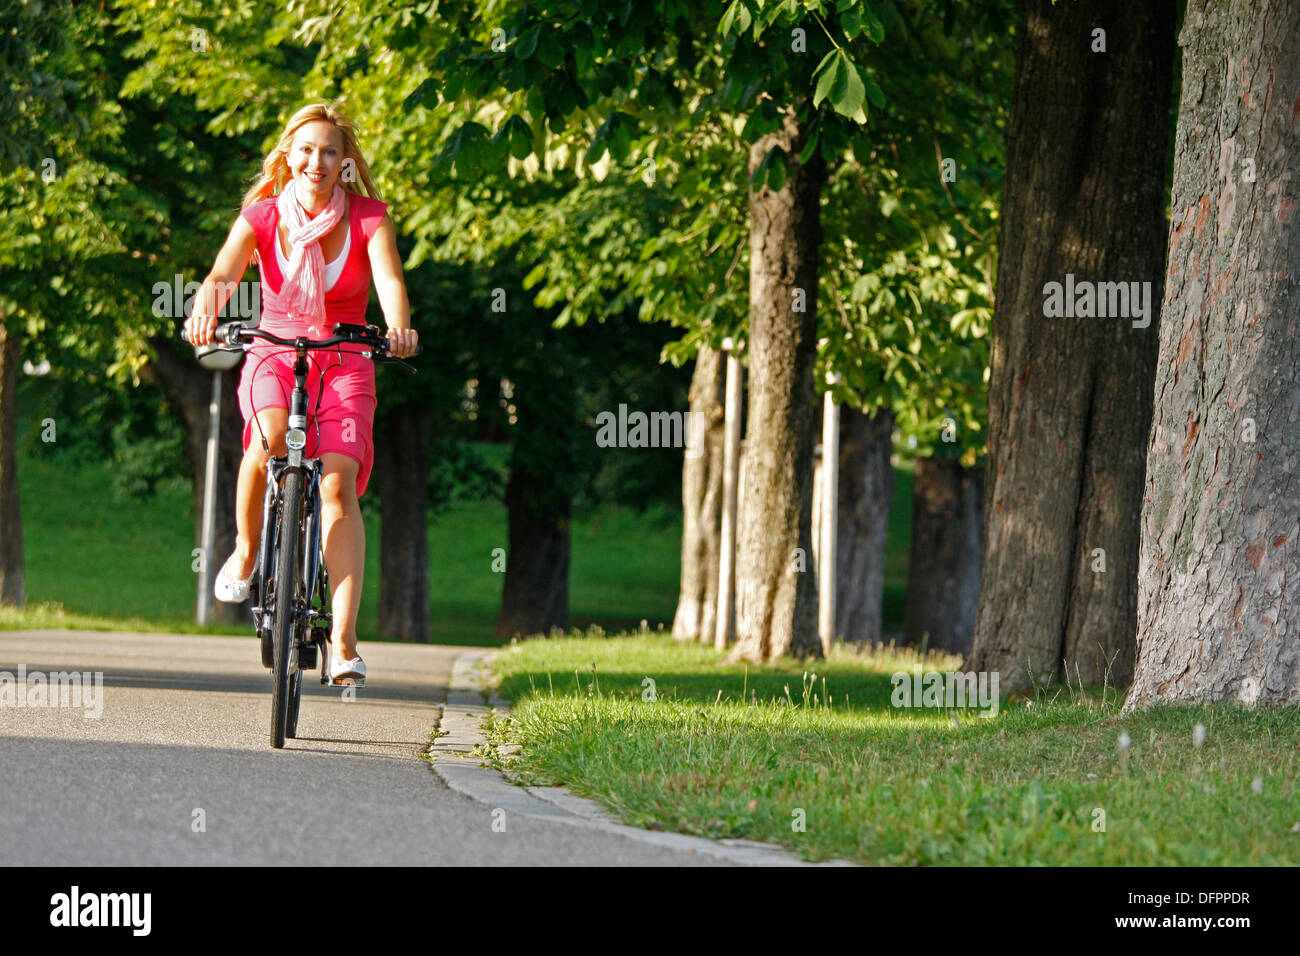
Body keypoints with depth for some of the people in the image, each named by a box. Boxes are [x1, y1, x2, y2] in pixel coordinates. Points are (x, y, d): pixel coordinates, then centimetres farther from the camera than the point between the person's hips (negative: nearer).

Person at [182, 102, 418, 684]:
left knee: (338, 479, -22)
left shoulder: (367, 218, -5)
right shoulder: (262, 217, -4)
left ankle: (344, 641, -25)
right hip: (274, 356, 0)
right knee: (270, 438, -34)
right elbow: (225, 272, -21)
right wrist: (205, 310, -44)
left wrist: (398, 329, -44)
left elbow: (389, 278, -22)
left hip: (344, 363, 0)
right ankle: (246, 552, -6)